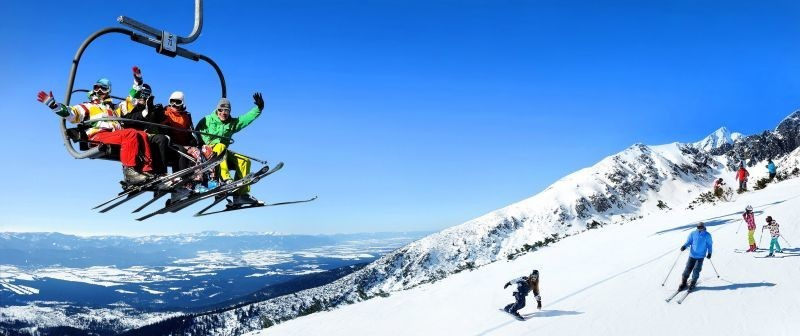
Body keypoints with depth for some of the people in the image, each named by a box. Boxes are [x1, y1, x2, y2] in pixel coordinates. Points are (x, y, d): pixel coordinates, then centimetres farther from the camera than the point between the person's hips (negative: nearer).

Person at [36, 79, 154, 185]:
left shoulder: (112, 108, 39)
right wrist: (53, 104, -8)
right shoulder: (87, 107, 25)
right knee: (131, 134, -32)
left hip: (115, 135, 5)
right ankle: (129, 171, -41)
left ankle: (146, 170, -33)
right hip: (98, 135, -5)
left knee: (142, 135, -21)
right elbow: (71, 114, 7)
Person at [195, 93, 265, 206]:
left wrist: (259, 107, -11)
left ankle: (242, 194, -18)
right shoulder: (208, 120, 4)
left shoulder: (233, 123, 13)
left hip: (223, 153, 5)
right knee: (220, 146, -36)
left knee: (244, 160, -15)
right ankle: (225, 178, -51)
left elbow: (248, 117, 3)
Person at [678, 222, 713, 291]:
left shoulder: (707, 235, -1)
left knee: (696, 270, -7)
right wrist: (684, 246, -18)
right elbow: (688, 242, 1)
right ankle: (683, 283, 14)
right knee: (688, 269, -1)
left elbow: (709, 244, 9)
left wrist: (709, 253, 2)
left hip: (700, 256, -1)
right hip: (692, 255, 1)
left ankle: (693, 284, 13)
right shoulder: (693, 234, 1)